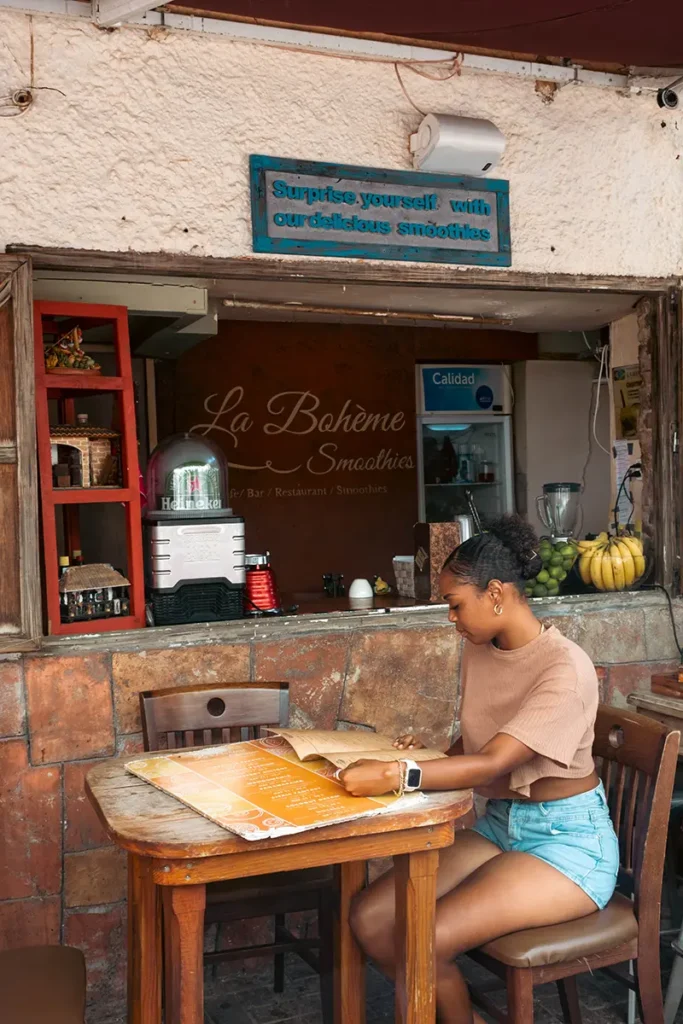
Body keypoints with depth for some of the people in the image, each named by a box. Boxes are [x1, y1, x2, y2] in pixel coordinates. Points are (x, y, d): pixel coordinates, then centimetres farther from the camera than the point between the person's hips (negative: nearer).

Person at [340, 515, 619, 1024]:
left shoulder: (565, 667, -20)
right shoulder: (479, 652, 4)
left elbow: (492, 762, -30)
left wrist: (394, 775, -42)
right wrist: (427, 753, -7)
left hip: (569, 840, -7)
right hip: (499, 823, 8)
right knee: (370, 918, -10)